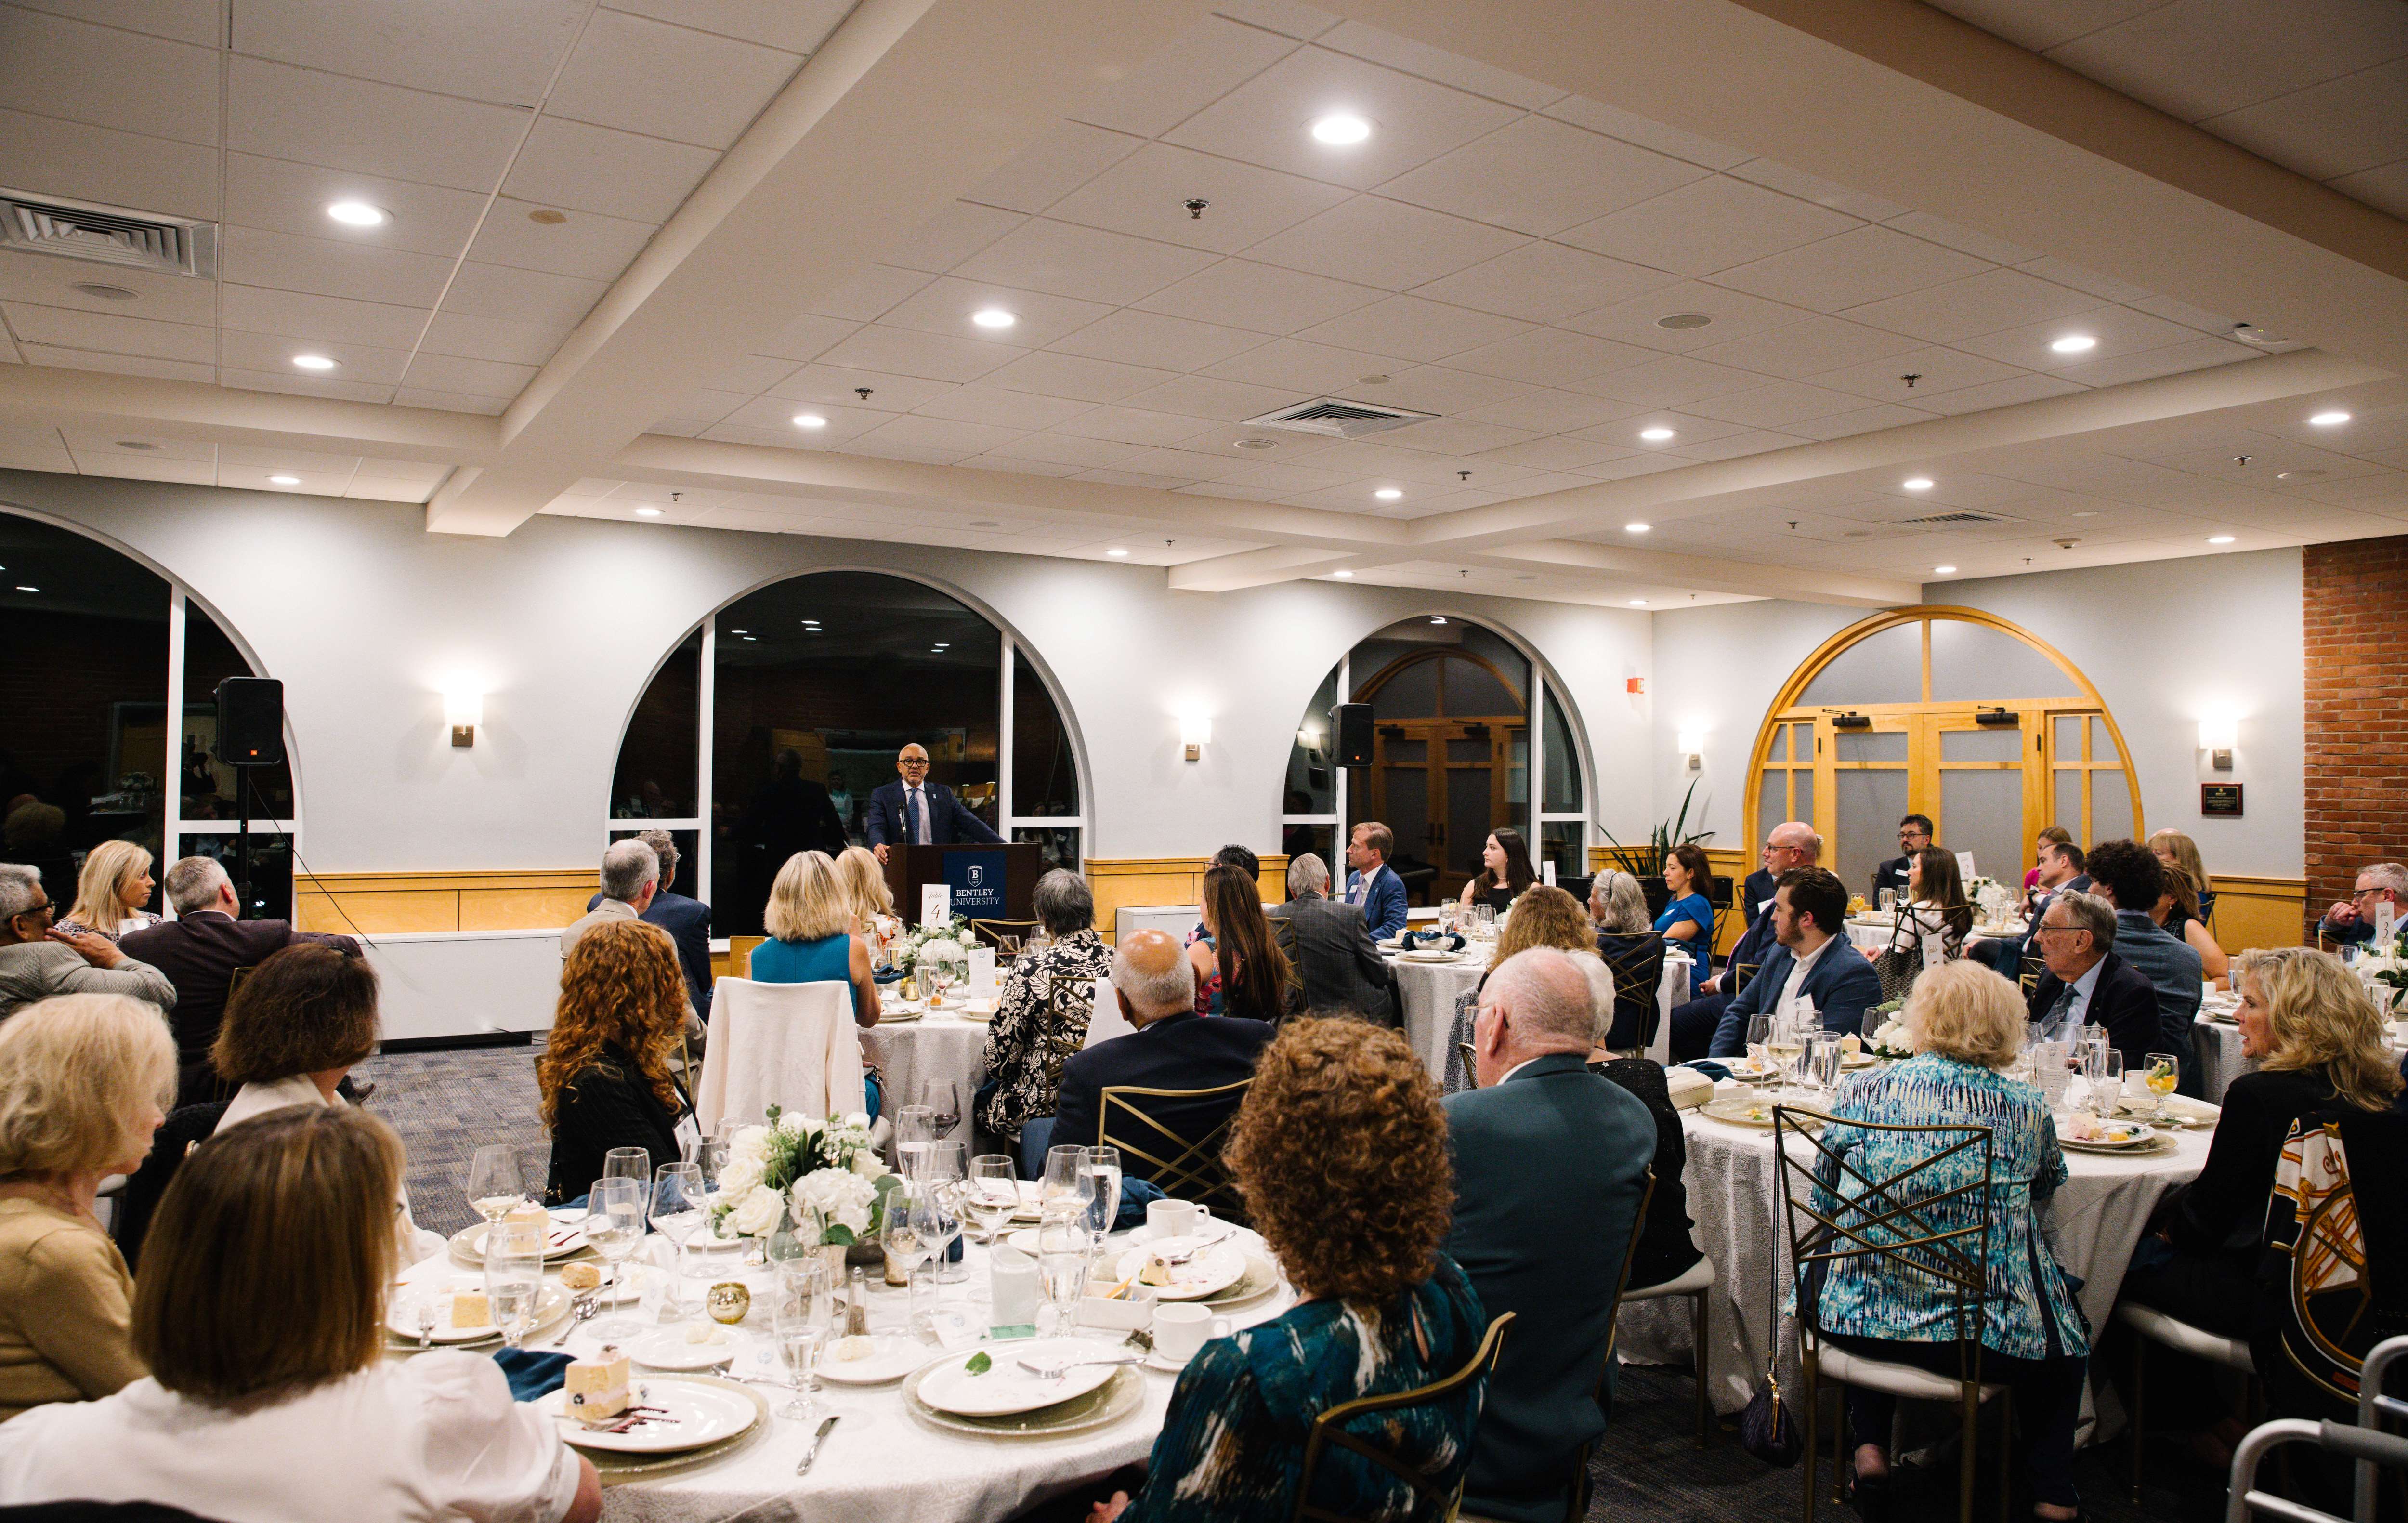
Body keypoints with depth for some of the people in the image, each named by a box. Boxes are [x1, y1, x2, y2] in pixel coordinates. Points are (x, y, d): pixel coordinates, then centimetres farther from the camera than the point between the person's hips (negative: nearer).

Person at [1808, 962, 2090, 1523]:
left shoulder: (1861, 1089, -2)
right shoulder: (2028, 1109, -3)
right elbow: (2041, 1201, 16)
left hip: (1857, 1323, 1)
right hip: (1989, 1337, 0)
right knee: (2066, 1327, 30)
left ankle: (1870, 1447, 27)